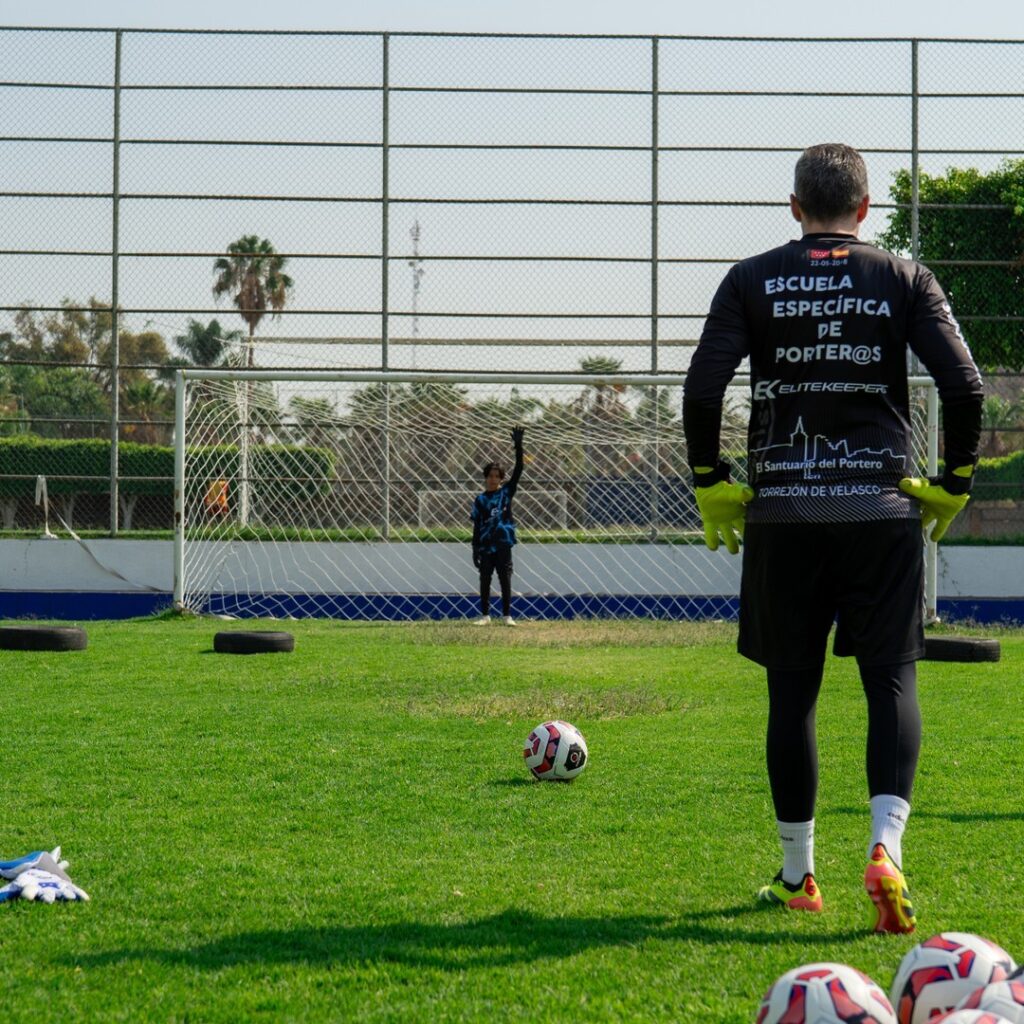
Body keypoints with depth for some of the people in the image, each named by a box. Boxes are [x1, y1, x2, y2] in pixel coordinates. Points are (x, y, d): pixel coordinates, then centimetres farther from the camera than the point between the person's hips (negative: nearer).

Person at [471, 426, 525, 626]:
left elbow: (518, 470, -6)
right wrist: (475, 549, 1)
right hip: (486, 546, 1)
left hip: (503, 544, -1)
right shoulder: (480, 500, 4)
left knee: (505, 580, 1)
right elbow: (476, 526, 5)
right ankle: (485, 615, 11)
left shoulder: (506, 492, 3)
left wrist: (518, 446, -16)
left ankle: (507, 615, 6)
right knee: (485, 581, 4)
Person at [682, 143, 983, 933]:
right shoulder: (904, 279, 4)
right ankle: (886, 847, -19)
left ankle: (798, 877, 17)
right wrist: (954, 484, 5)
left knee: (792, 690, 9)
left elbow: (702, 389, -6)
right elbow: (965, 386, -6)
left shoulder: (753, 281, 4)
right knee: (892, 682, 2)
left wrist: (711, 487, 5)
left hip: (781, 513, 1)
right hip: (883, 509, -1)